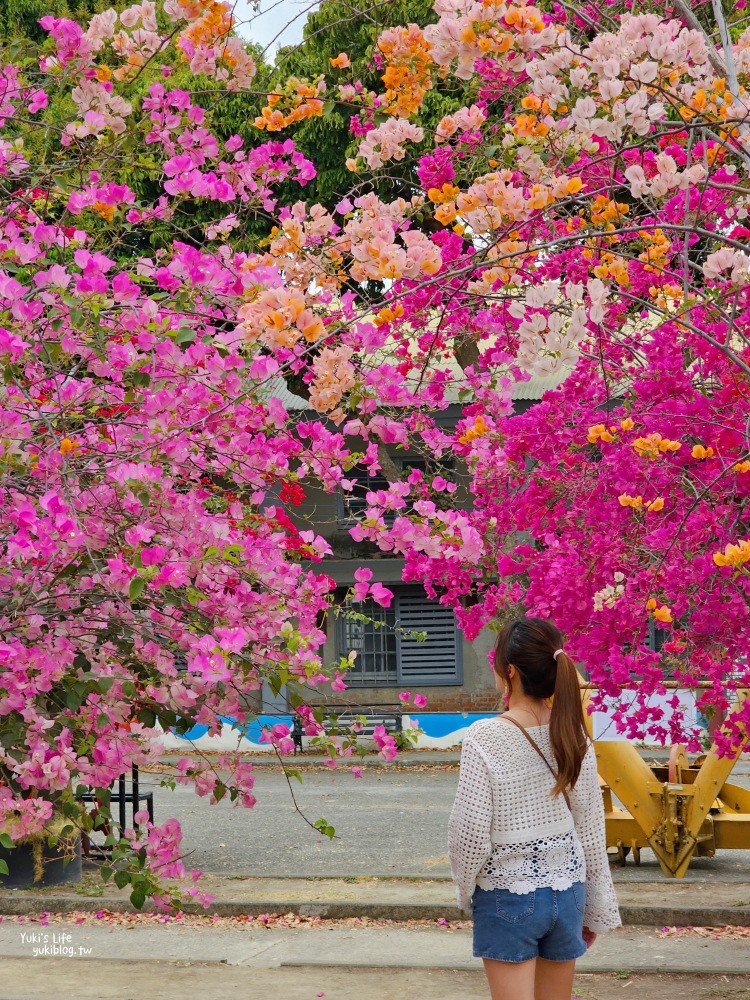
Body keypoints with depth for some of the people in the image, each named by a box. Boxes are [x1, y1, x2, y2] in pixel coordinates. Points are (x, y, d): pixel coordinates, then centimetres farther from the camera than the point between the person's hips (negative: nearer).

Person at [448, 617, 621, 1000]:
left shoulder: (484, 737, -16)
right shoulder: (574, 735, -3)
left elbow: (470, 833, -14)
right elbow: (592, 831, 3)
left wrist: (464, 890, 4)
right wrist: (597, 908, 13)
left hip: (508, 898, -4)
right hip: (567, 893, 4)